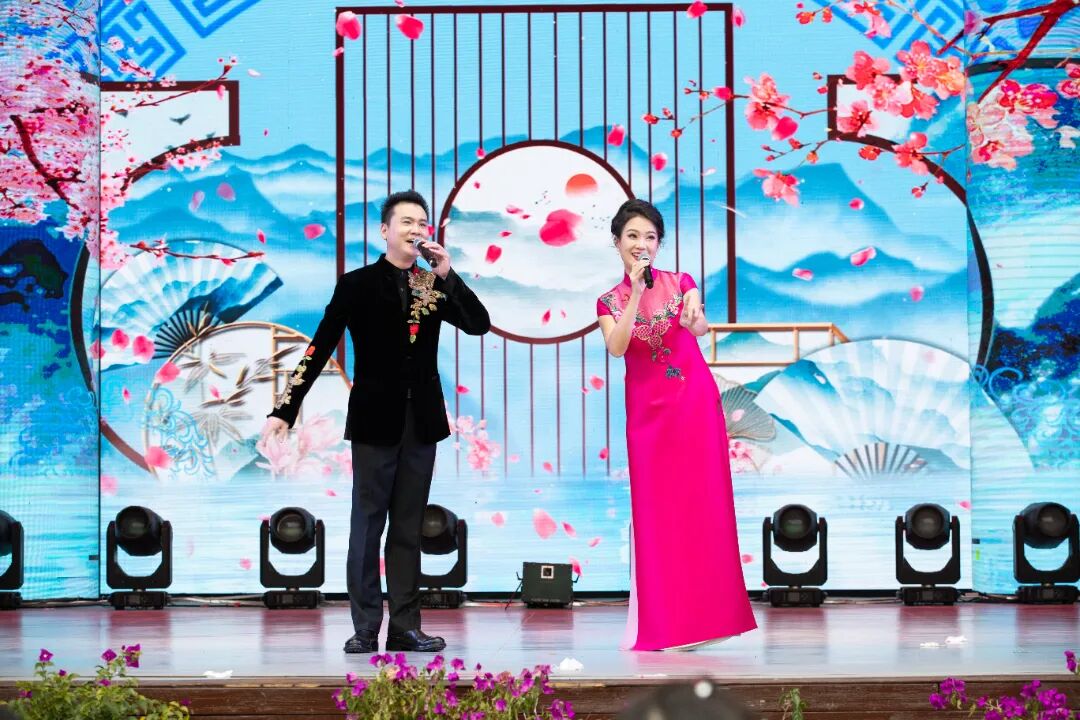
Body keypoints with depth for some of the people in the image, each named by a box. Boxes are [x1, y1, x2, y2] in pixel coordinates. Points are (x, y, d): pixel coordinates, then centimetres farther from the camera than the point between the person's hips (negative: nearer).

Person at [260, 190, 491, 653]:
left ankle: (405, 628, 10)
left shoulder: (434, 286, 7)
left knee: (408, 528, 7)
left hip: (421, 422, 3)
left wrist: (447, 274, -12)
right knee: (367, 525, 1)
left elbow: (479, 324, -4)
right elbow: (320, 350, -5)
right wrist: (285, 410, -11)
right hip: (375, 420, -3)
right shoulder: (357, 285, -2)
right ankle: (365, 628, 5)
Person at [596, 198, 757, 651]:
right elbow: (616, 347, -12)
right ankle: (661, 621, 4)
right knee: (655, 509, 0)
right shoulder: (610, 301, 7)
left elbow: (700, 325, -14)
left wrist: (696, 322, -37)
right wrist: (637, 293, -18)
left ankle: (699, 616, 3)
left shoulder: (680, 284, 5)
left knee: (700, 503, -2)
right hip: (648, 410, 1)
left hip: (694, 402, -1)